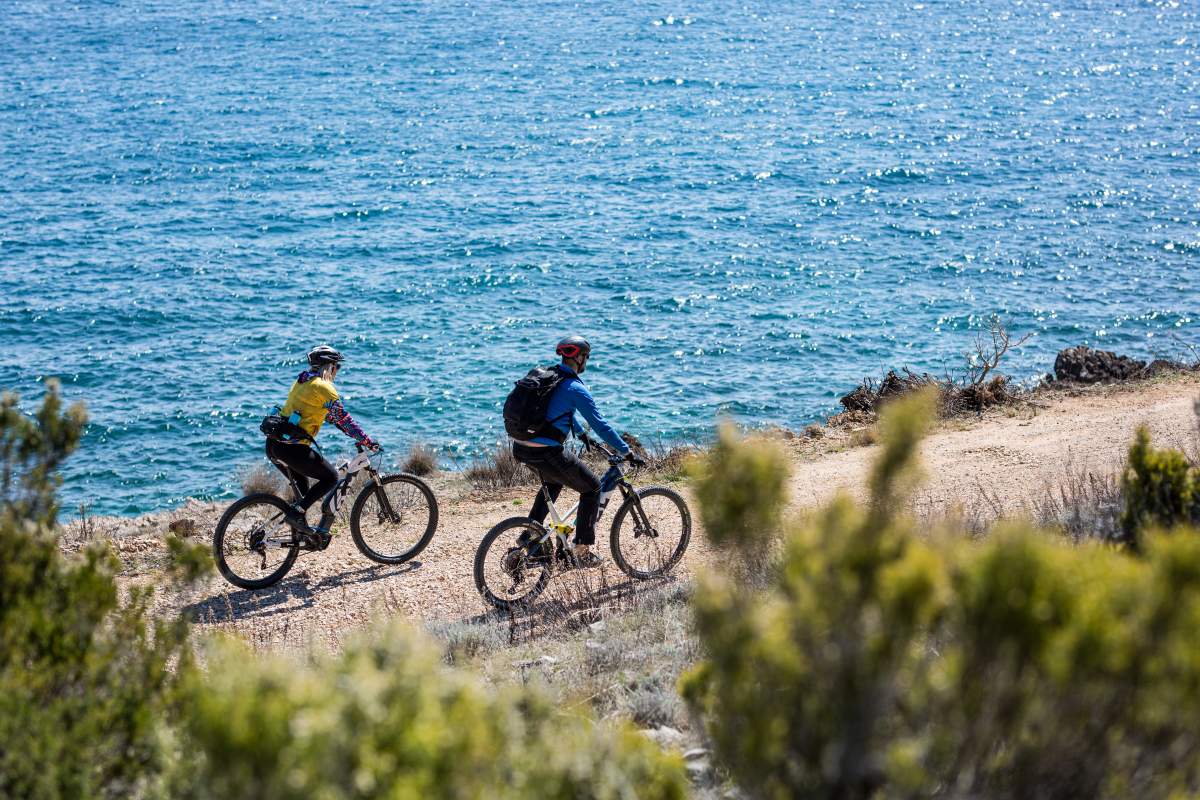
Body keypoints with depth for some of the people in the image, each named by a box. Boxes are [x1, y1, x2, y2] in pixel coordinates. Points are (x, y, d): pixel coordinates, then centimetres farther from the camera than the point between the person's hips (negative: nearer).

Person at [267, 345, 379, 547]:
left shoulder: (302, 381, 20)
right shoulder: (324, 387, -8)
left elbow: (331, 416, 26)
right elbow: (343, 419, -9)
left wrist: (358, 437, 28)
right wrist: (367, 441, -1)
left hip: (274, 444, 9)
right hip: (292, 447, -9)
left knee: (303, 486, 23)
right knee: (330, 477, 6)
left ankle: (301, 533, 21)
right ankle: (297, 512, -6)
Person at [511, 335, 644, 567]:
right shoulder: (576, 389, -11)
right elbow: (601, 425, -11)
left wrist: (582, 434, 43)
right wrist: (627, 453, -4)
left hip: (520, 449, 8)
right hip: (546, 453, -8)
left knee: (554, 482, 36)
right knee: (592, 488, 11)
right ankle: (582, 552, 11)